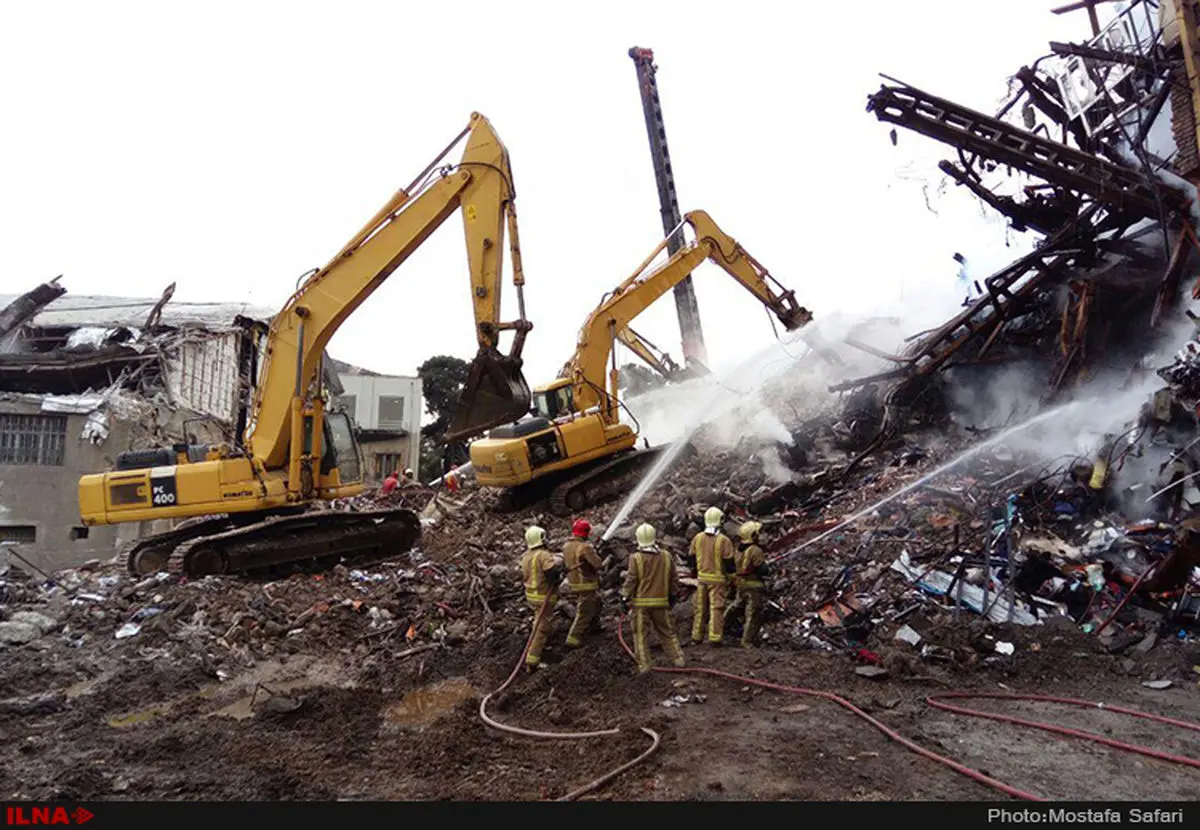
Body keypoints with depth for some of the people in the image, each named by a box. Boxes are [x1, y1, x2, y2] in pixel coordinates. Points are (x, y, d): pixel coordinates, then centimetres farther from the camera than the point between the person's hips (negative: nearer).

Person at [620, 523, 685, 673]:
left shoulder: (636, 558, -12)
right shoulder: (666, 557, 2)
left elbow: (630, 581, -12)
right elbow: (674, 578, 9)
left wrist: (624, 599, -4)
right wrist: (673, 596, 22)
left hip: (641, 603, -4)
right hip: (661, 601, 4)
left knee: (640, 634, 4)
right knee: (667, 632, 17)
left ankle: (643, 665, 4)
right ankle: (678, 658, 19)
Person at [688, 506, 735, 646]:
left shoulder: (697, 538, -1)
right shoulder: (724, 540, -14)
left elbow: (691, 558, 7)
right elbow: (729, 562, -12)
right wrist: (731, 572, 8)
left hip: (701, 577, 4)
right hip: (717, 579, -4)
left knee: (699, 608, 14)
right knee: (716, 608, 1)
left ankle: (696, 637, 20)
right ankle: (714, 638, 0)